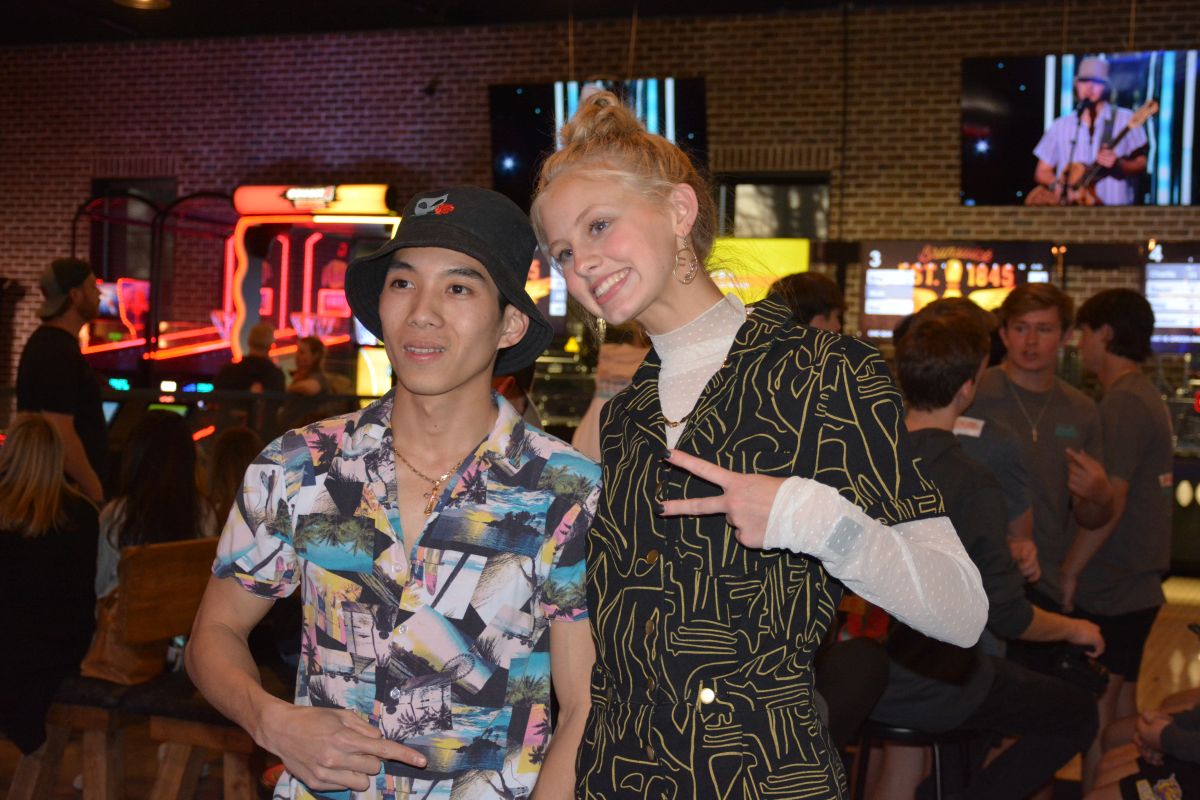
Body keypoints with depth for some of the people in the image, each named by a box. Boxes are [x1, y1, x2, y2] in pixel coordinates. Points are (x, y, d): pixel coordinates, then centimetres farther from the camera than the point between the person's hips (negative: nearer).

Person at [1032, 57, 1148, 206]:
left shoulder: (1126, 120, 3)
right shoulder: (1060, 126, 11)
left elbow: (1141, 164, 1)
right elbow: (1042, 171, 12)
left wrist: (1117, 164, -17)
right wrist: (1058, 186, -6)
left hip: (1114, 206, -2)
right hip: (1071, 209, 2)